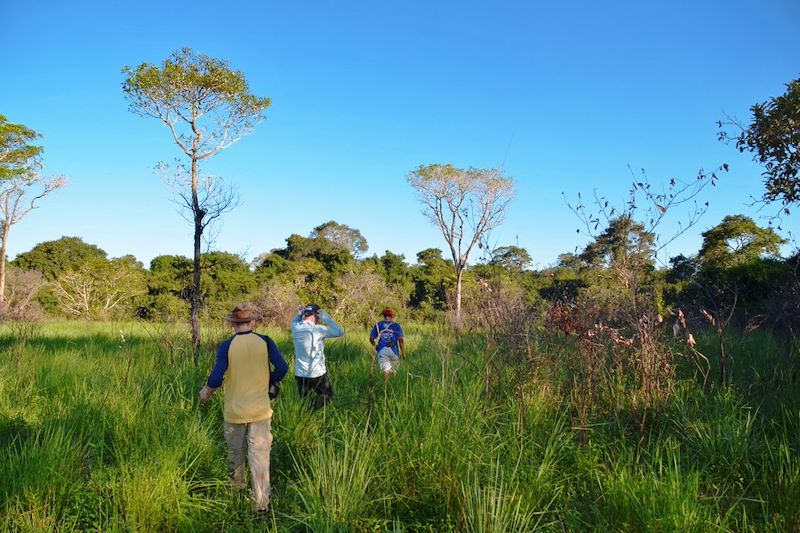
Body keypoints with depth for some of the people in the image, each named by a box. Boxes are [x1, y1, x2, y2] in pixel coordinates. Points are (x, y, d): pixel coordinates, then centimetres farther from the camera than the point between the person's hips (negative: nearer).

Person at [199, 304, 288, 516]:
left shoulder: (227, 346, -11)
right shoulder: (265, 342, -7)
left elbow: (216, 378, -16)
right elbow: (282, 368, -12)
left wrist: (206, 394, 4)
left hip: (235, 411, 0)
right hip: (261, 410, 0)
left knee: (235, 452, 22)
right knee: (260, 456, 5)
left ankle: (236, 487, 44)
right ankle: (261, 502, 8)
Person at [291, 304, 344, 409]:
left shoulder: (296, 328, -3)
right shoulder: (318, 329, -17)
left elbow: (295, 320, 23)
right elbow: (340, 332, -9)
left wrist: (300, 313, 5)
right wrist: (326, 318, -8)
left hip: (300, 374, 5)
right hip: (317, 373, -5)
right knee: (328, 395, 15)